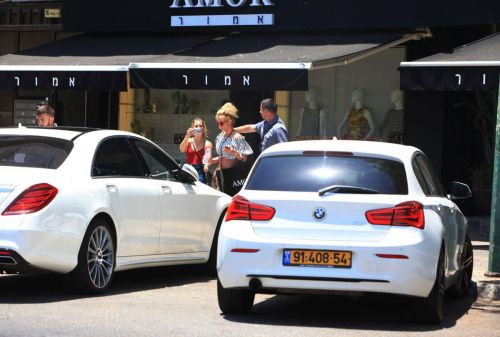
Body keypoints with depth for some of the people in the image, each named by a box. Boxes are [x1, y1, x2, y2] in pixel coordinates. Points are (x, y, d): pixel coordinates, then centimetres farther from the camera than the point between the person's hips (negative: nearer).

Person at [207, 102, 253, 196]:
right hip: (223, 173, 7)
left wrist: (233, 152, -26)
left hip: (235, 174, -7)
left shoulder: (237, 137, -10)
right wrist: (212, 161, 5)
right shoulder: (220, 137, 11)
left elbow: (244, 158, -11)